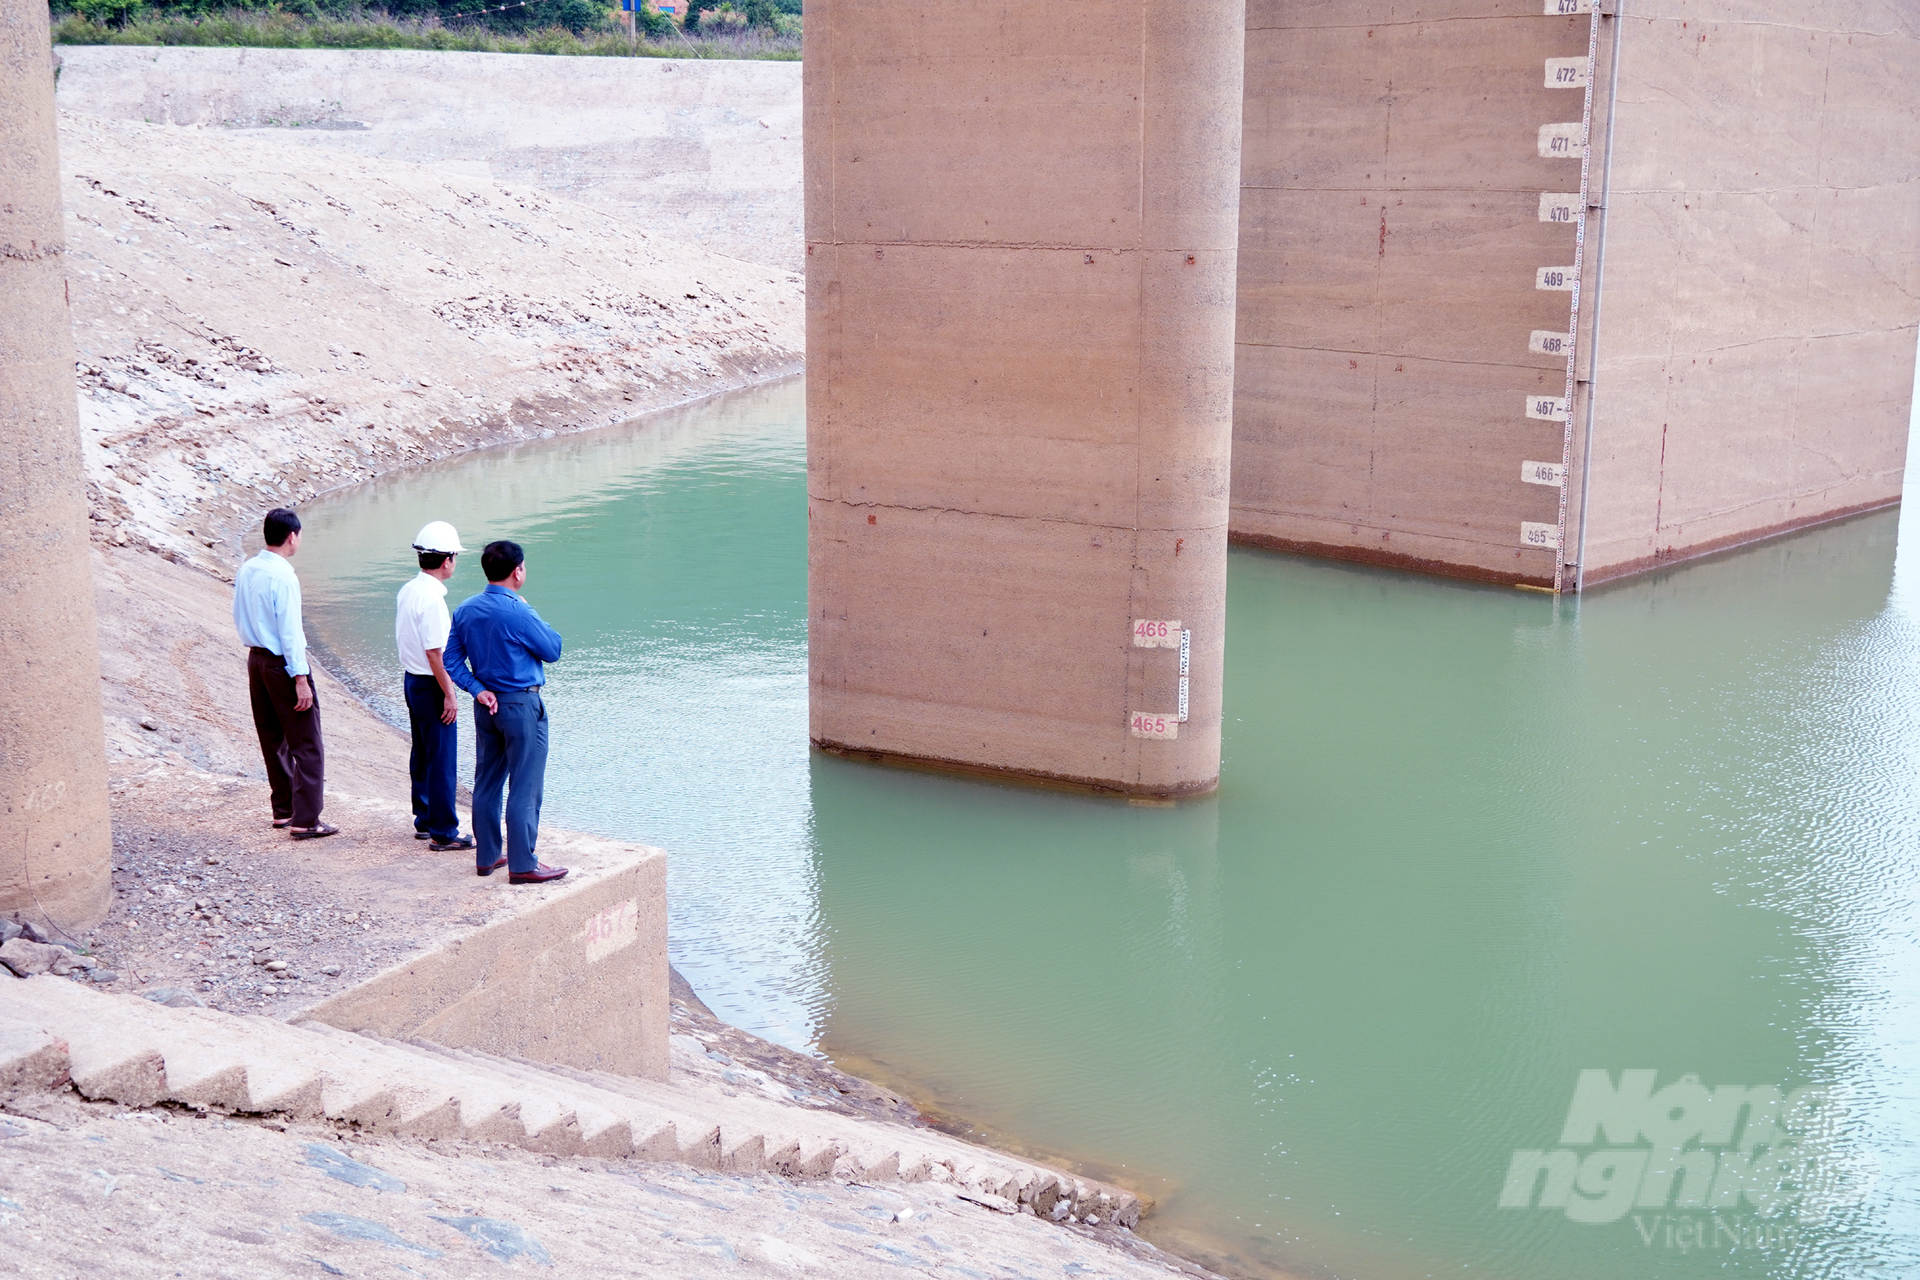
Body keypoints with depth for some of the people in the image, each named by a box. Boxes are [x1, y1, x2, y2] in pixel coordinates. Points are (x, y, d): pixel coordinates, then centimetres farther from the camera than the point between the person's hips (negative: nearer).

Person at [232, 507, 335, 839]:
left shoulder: (245, 571, 5)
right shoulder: (283, 576, -19)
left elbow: (239, 619, 15)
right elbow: (290, 631, -20)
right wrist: (300, 678, -19)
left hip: (256, 659, 9)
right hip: (282, 663, -9)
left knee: (273, 740, 18)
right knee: (307, 746, -3)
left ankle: (282, 809, 26)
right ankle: (305, 820, -5)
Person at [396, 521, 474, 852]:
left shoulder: (407, 591, 7)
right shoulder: (432, 598, -21)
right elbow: (434, 652, -23)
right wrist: (449, 695, -18)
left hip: (412, 680, 10)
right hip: (432, 686, -10)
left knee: (422, 756, 18)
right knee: (442, 761, -3)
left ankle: (424, 821, 27)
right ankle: (443, 832, 1)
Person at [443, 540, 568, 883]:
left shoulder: (466, 610, 4)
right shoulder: (518, 613, -19)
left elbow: (452, 659, 3)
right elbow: (553, 650, -9)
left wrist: (478, 689, -2)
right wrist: (539, 625, 7)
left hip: (487, 705, 8)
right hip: (521, 705, -8)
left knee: (487, 782, 15)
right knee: (524, 787, -2)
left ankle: (487, 856, 23)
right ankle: (522, 864, 0)